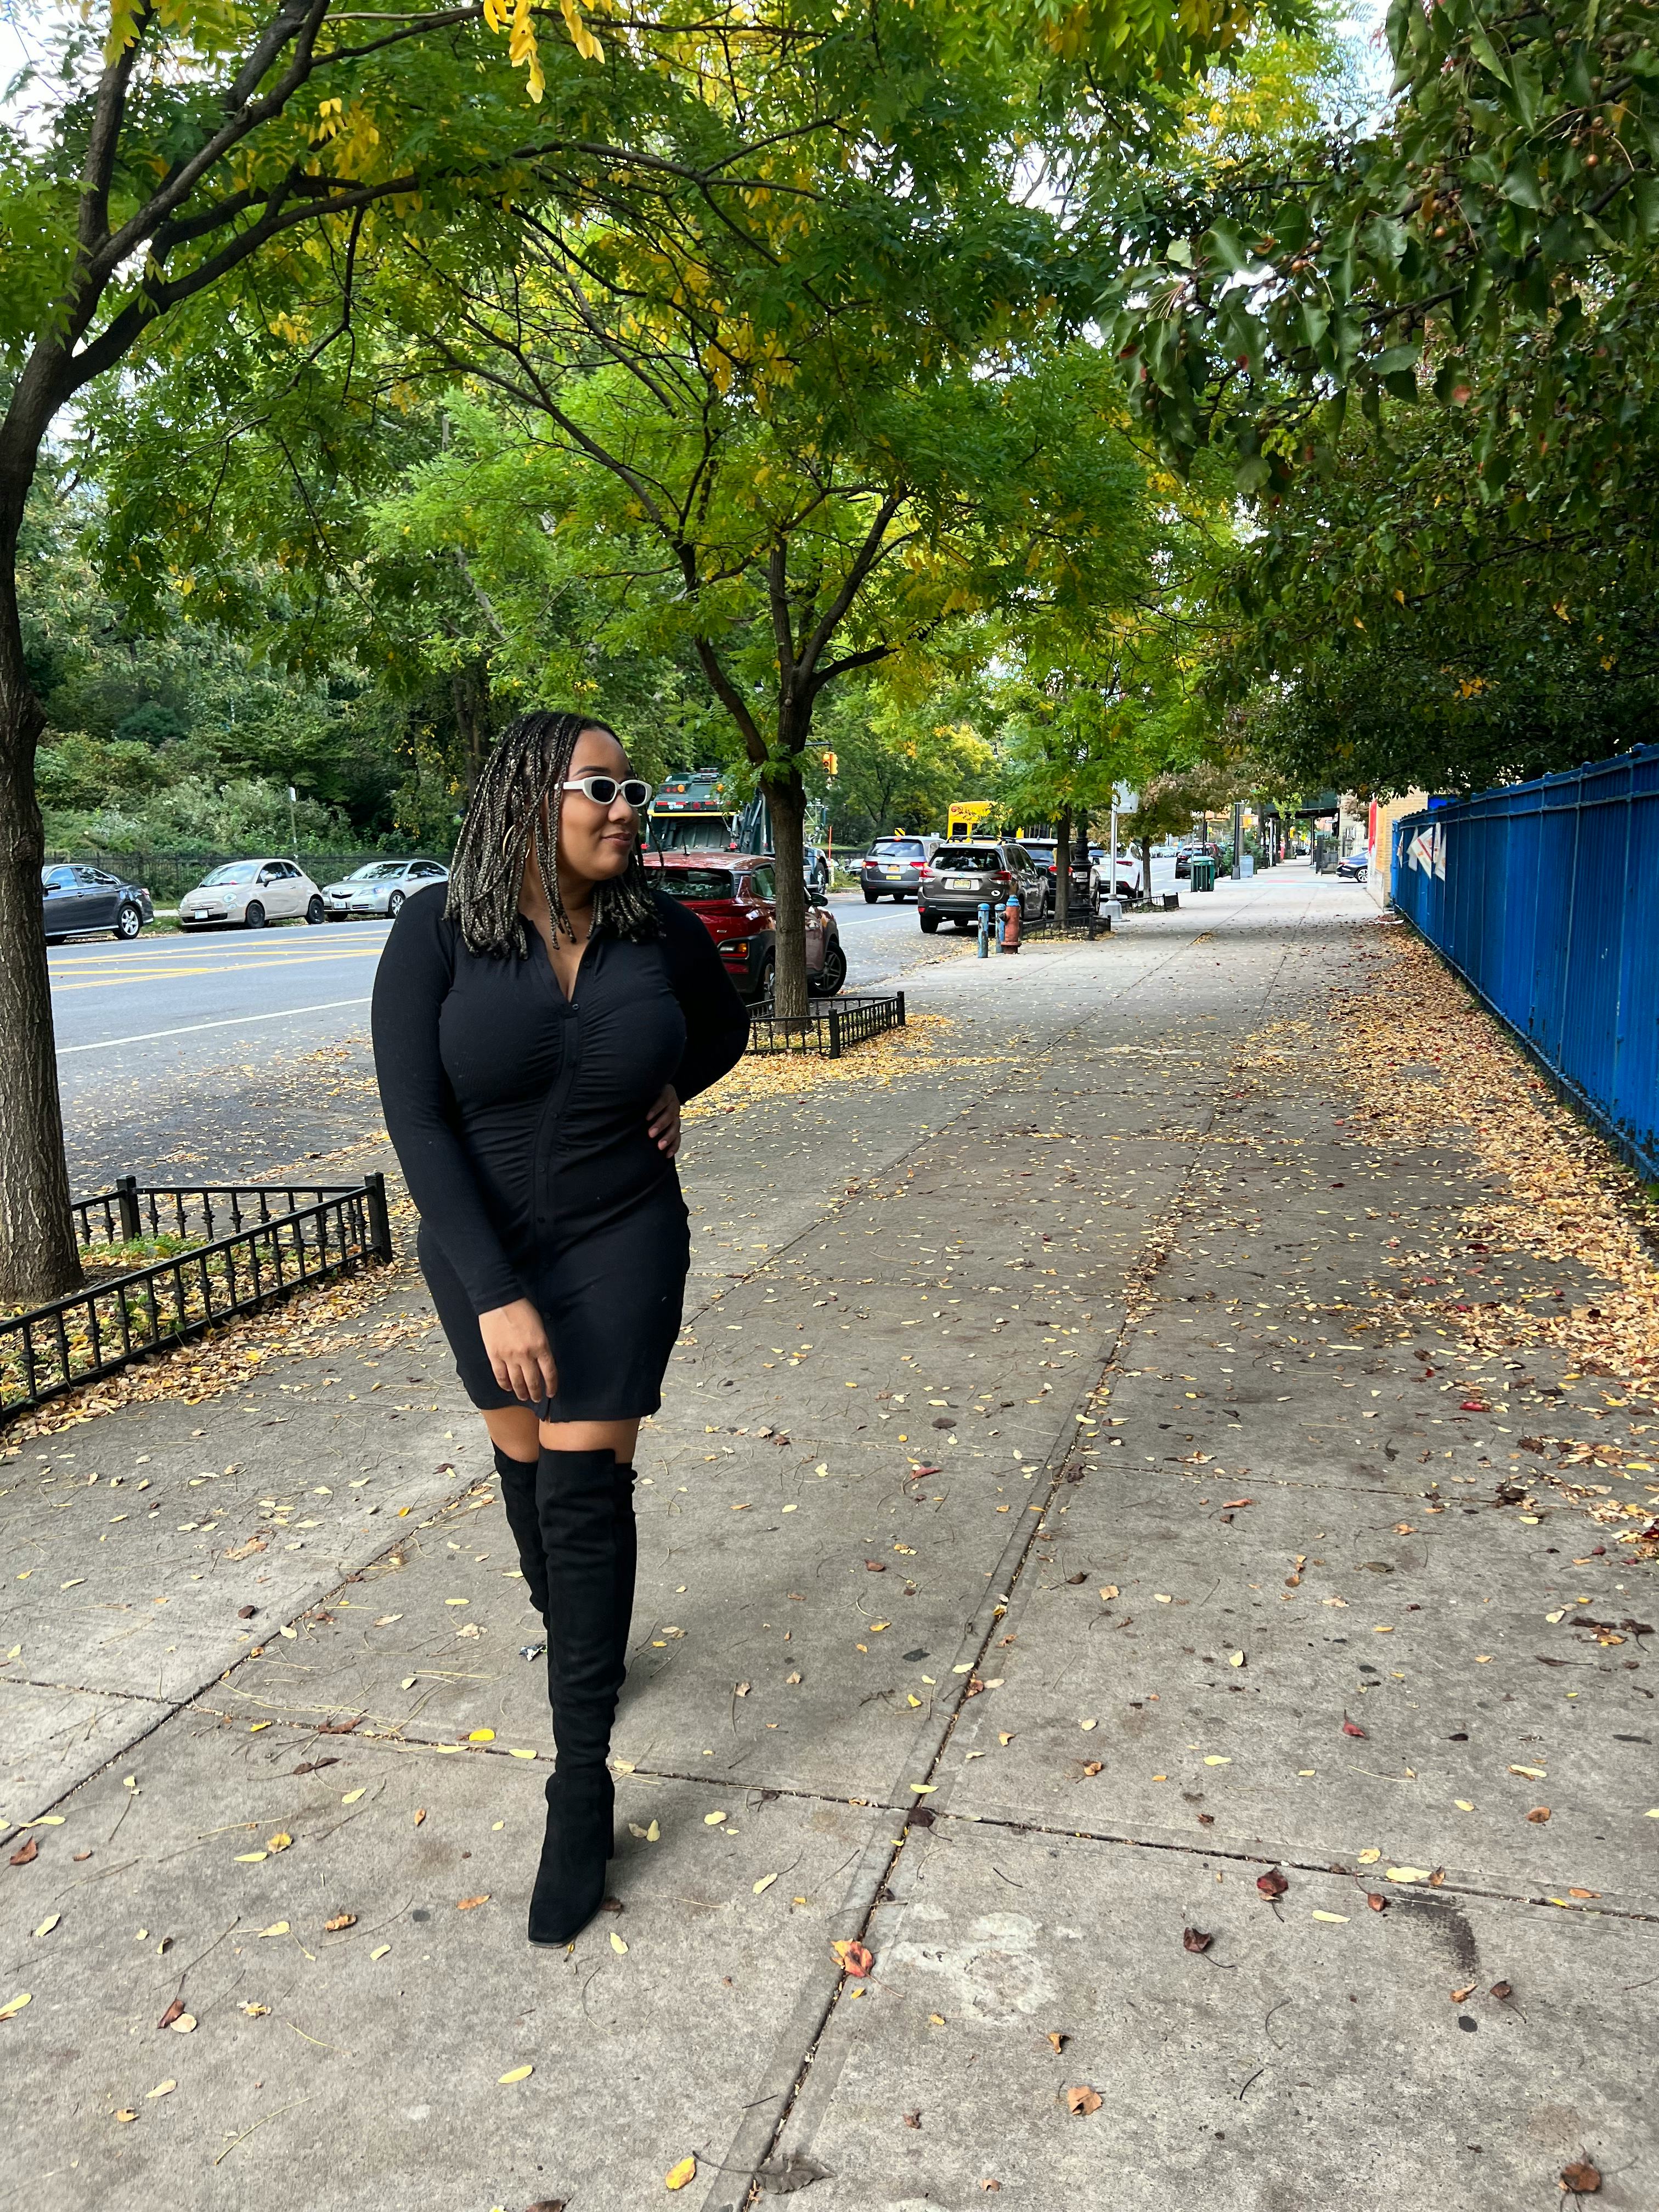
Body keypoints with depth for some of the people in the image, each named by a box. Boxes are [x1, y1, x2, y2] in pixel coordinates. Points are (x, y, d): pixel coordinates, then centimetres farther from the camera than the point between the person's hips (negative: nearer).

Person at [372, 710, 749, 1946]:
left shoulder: (658, 930, -8)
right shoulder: (438, 932, -14)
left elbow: (726, 1026, 15)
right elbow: (417, 1120, -17)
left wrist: (668, 1090, -4)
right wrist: (494, 1296, -21)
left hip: (621, 1246, -1)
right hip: (483, 1252, 1)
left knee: (586, 1490, -4)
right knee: (528, 1462, 17)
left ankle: (582, 1785, 8)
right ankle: (578, 1644, 45)